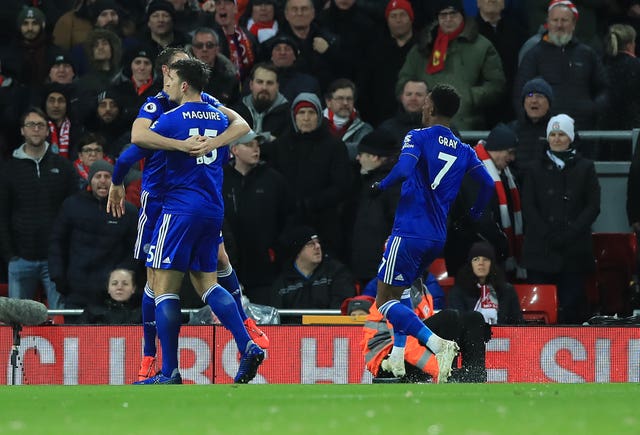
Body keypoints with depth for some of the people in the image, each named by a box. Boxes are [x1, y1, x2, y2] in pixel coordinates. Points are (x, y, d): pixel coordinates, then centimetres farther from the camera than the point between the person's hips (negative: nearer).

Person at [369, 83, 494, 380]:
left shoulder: (418, 137, -6)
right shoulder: (463, 150, 11)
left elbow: (403, 170, -22)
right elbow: (488, 184, 7)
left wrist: (380, 187, -4)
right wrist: (473, 215, 24)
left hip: (410, 231, -7)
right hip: (438, 236, 7)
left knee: (385, 301, -4)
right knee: (399, 289, 29)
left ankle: (438, 345, -23)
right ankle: (397, 358, 22)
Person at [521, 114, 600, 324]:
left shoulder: (585, 168, 9)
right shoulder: (538, 169, 13)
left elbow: (593, 206, 3)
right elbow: (528, 207, 5)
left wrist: (570, 233, -10)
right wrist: (548, 235, -9)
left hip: (575, 249, -1)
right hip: (541, 249, 1)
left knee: (572, 303, -6)